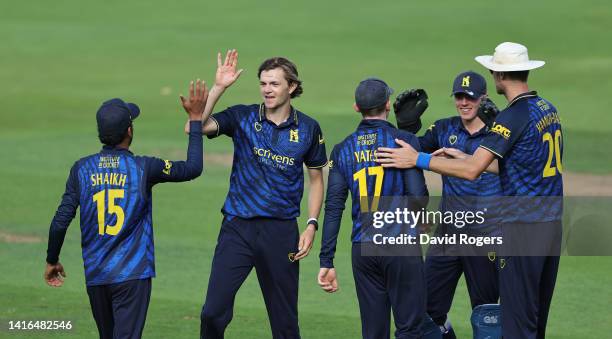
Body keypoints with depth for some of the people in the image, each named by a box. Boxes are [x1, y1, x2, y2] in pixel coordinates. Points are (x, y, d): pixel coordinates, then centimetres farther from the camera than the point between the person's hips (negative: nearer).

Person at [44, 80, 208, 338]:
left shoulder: (82, 169, 0)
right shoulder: (144, 168, -7)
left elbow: (60, 221, -2)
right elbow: (193, 168, 4)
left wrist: (52, 261, 14)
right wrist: (195, 119, 11)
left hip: (95, 277, 4)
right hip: (133, 275, -4)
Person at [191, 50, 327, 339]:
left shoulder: (308, 129, 2)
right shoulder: (242, 118, -1)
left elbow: (316, 179, 12)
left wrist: (312, 226, 1)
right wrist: (218, 87, -22)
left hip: (281, 231, 1)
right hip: (237, 228, -1)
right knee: (213, 314, -9)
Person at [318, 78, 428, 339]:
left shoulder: (343, 150, 8)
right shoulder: (404, 141, -4)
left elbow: (333, 207, 3)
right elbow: (417, 195, -11)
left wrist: (326, 262, 3)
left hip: (362, 250, 4)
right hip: (401, 246, -4)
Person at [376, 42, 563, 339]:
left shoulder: (514, 116, -16)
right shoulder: (548, 109, 12)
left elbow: (472, 171, -22)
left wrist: (418, 160, -17)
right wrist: (469, 158, 23)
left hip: (522, 228, -9)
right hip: (553, 224, 9)